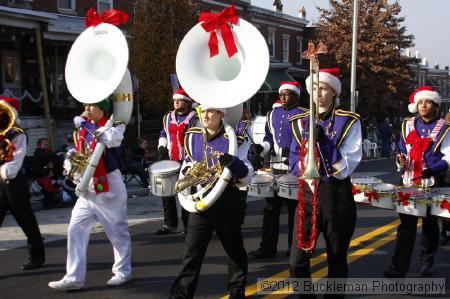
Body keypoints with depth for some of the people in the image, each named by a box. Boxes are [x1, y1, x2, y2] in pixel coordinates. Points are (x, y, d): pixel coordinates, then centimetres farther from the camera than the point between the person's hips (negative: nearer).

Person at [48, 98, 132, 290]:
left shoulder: (114, 126, -9)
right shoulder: (82, 126, 10)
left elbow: (113, 140, -33)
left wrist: (86, 125, -21)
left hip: (109, 189, -6)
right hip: (87, 190, 7)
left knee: (118, 233, 6)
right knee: (75, 231, 2)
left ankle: (123, 272, 23)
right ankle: (74, 278, 9)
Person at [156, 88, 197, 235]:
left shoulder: (194, 118, -3)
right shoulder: (168, 117, 14)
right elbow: (163, 134, 24)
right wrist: (162, 147, 7)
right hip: (170, 161, 5)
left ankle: (188, 224, 12)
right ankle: (169, 223, 16)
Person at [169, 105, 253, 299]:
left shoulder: (232, 138, -9)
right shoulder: (193, 137, 5)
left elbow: (247, 176, -13)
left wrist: (232, 161, -32)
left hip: (227, 202, -3)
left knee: (234, 250, 14)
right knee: (192, 252, 0)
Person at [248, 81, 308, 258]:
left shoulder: (303, 115, -4)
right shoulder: (273, 114, 13)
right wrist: (261, 148, -2)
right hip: (276, 167, 5)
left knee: (294, 209, 5)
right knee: (271, 207, 7)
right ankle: (267, 247, 15)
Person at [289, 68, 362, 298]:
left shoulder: (349, 121, -5)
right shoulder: (301, 121, 7)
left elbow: (345, 167, -12)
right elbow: (295, 163, 4)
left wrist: (323, 140, -23)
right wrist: (306, 166, -17)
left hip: (337, 195, -2)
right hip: (308, 194, 3)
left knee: (337, 260, 11)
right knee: (297, 262, 0)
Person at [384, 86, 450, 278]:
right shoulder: (408, 125, 11)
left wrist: (432, 170, -23)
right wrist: (402, 160, -5)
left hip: (433, 184, -2)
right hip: (409, 183, 2)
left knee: (430, 224, 11)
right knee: (406, 225, -2)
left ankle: (427, 262, 28)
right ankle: (398, 268, -4)